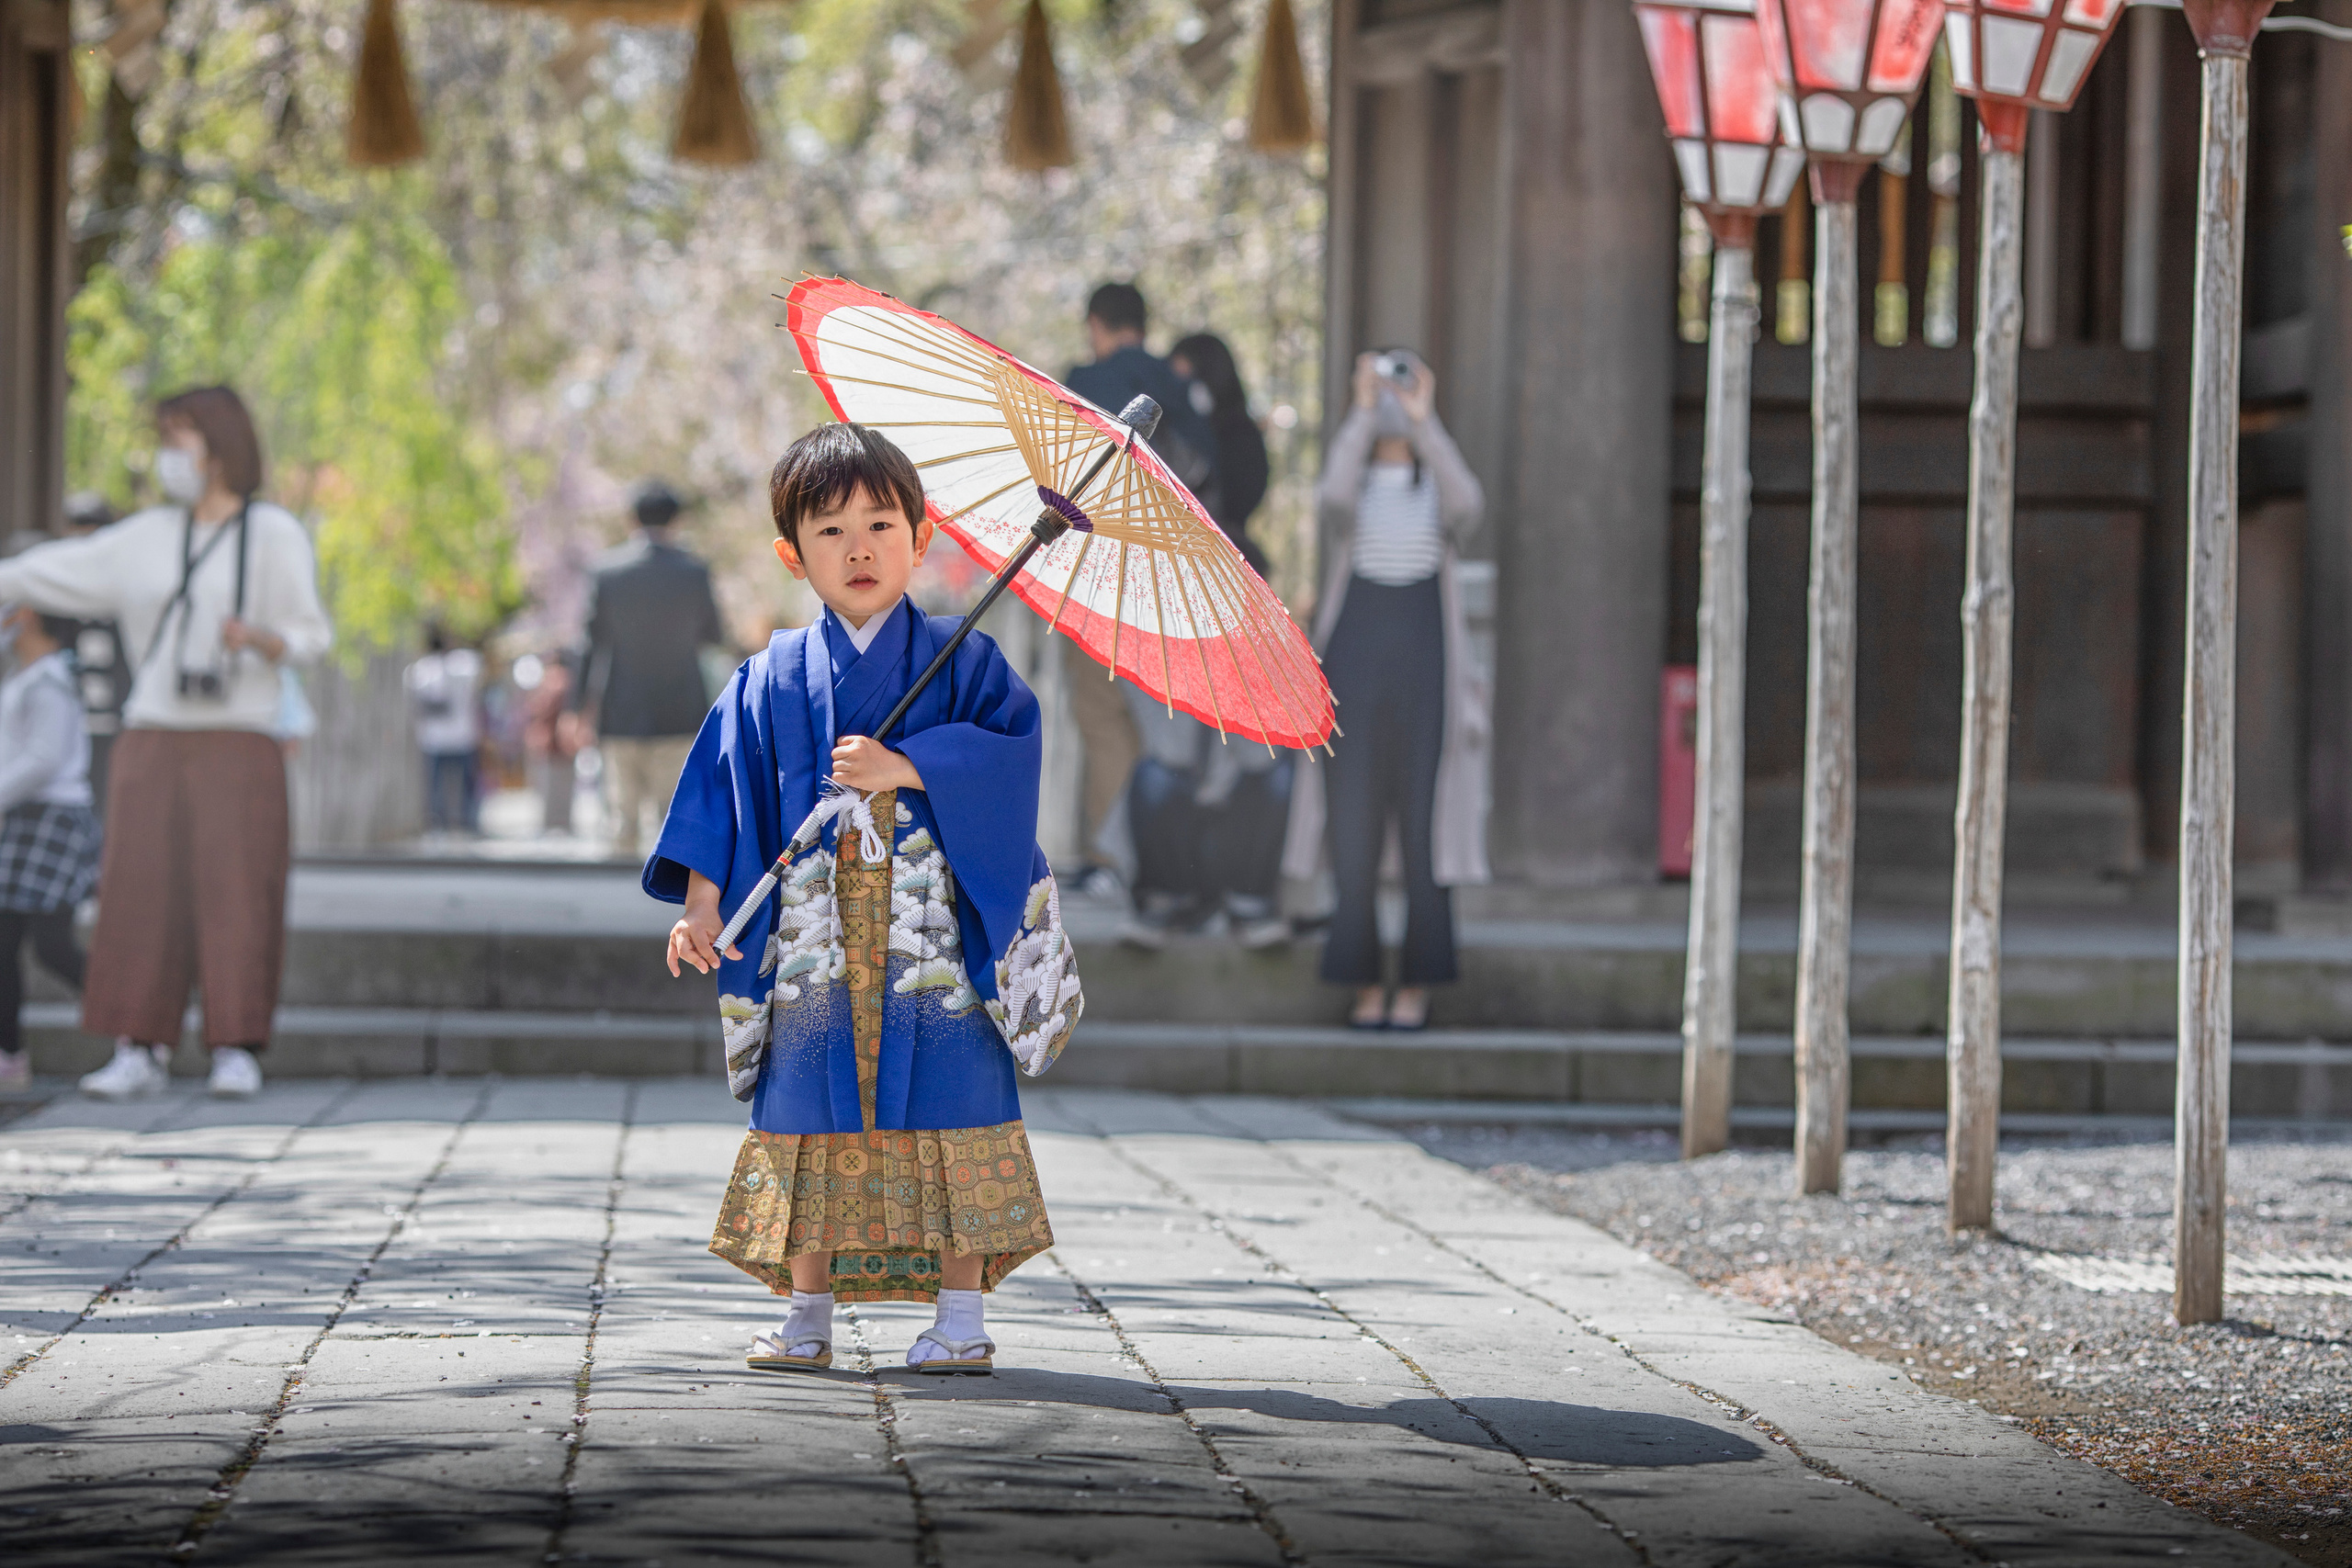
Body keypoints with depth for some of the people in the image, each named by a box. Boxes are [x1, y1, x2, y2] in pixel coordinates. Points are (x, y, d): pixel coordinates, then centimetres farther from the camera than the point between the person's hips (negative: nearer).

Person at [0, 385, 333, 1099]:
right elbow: (61, 572, 12)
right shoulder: (149, 538, 11)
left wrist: (256, 638, -22)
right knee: (140, 895, -3)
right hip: (152, 743, 3)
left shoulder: (276, 534, 1)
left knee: (236, 896, -8)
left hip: (238, 745, -3)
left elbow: (310, 637, -2)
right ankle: (137, 1053, 0)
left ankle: (237, 1053, -2)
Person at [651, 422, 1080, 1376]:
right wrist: (703, 903, -1)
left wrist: (905, 768, -18)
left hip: (935, 935, -2)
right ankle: (808, 1311, 11)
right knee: (812, 1118, 2)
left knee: (949, 1113, -5)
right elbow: (727, 789, 7)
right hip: (816, 939, 2)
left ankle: (960, 1315, 2)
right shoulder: (773, 681, 8)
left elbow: (1011, 750, -9)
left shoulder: (958, 660, 3)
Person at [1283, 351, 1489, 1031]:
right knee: (1353, 828, -2)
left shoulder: (1437, 482, 8)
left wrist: (1424, 422, -18)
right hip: (1354, 664, 0)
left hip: (1424, 668, 0)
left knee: (1425, 828, -3)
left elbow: (1466, 507, -18)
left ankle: (1417, 987, 3)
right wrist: (1362, 412, -17)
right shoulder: (1352, 479, 9)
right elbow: (1334, 499, -18)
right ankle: (1365, 984, 5)